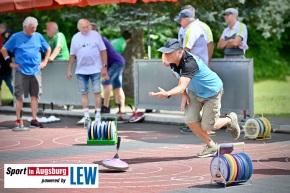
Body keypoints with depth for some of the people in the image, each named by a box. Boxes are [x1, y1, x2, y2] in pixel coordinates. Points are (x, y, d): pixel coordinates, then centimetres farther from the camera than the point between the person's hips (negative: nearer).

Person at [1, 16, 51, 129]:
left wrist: (45, 62, 11)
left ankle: (34, 120, 10)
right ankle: (18, 120, 5)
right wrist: (10, 62, 1)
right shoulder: (16, 37, 0)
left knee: (35, 96, 4)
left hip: (35, 71, 3)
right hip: (21, 71, -3)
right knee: (19, 96, -1)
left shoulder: (38, 36, 7)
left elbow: (48, 49, 21)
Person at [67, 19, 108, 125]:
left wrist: (104, 67, -8)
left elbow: (103, 51, -2)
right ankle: (86, 116, 11)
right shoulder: (75, 38, 5)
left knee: (97, 92, -2)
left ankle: (98, 115, 4)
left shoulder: (95, 35, -3)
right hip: (81, 70, 3)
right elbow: (72, 55, 11)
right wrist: (69, 70, 8)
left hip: (95, 69, -3)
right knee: (83, 93, 5)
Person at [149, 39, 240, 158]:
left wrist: (167, 94, -70)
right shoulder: (173, 62, -14)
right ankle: (211, 146, 14)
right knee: (190, 120, -8)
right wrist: (184, 95, -10)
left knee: (207, 126, -3)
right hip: (195, 91, 7)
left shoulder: (190, 63, -40)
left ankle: (230, 120, 30)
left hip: (212, 91, -7)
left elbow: (182, 86, -52)